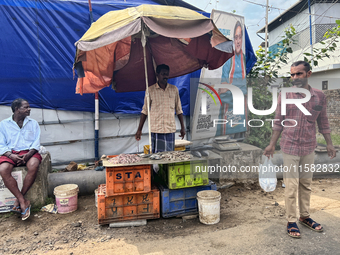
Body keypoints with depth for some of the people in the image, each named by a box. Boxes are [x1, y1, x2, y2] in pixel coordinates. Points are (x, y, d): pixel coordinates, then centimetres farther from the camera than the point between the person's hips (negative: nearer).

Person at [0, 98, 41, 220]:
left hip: (28, 152, 0)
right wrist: (11, 155, -15)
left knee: (34, 166, -34)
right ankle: (24, 202, -26)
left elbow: (36, 142, 5)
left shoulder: (33, 123, 13)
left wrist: (28, 154, -14)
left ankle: (19, 199, -19)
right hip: (10, 153, 0)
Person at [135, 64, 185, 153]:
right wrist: (139, 129, 2)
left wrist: (182, 127, 10)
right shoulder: (150, 90, 1)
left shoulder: (174, 89, 7)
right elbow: (145, 111, 4)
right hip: (156, 130, -2)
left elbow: (179, 110, 12)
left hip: (170, 129, 2)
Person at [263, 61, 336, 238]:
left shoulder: (319, 96, 2)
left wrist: (329, 143, 9)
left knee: (306, 184, 14)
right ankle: (291, 221, 14)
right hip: (290, 147, -3)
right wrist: (272, 144, -2)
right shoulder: (284, 96, -5)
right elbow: (278, 122, -1)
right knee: (291, 186, 1)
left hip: (309, 148, 3)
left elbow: (323, 122, 10)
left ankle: (305, 216, 31)